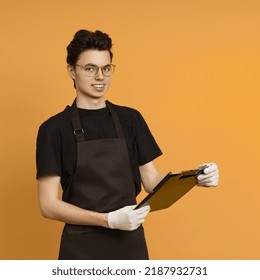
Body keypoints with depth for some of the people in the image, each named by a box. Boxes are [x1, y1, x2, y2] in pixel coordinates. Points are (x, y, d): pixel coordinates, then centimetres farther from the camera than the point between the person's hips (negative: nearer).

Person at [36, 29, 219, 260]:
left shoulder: (130, 119, 5)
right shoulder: (55, 129, -7)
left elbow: (152, 181, 6)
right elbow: (49, 205, -11)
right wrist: (109, 220, -22)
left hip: (131, 244, 3)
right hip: (83, 248, -3)